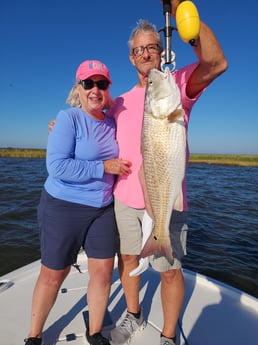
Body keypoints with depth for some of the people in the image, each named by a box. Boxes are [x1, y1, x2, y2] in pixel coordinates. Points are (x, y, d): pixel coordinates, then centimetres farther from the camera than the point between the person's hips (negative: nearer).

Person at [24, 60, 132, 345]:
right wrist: (104, 167, -20)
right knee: (53, 275, 9)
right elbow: (57, 166, -23)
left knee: (103, 271, 8)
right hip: (64, 207, -5)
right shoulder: (68, 118, -12)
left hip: (103, 209, 5)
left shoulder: (111, 123, 6)